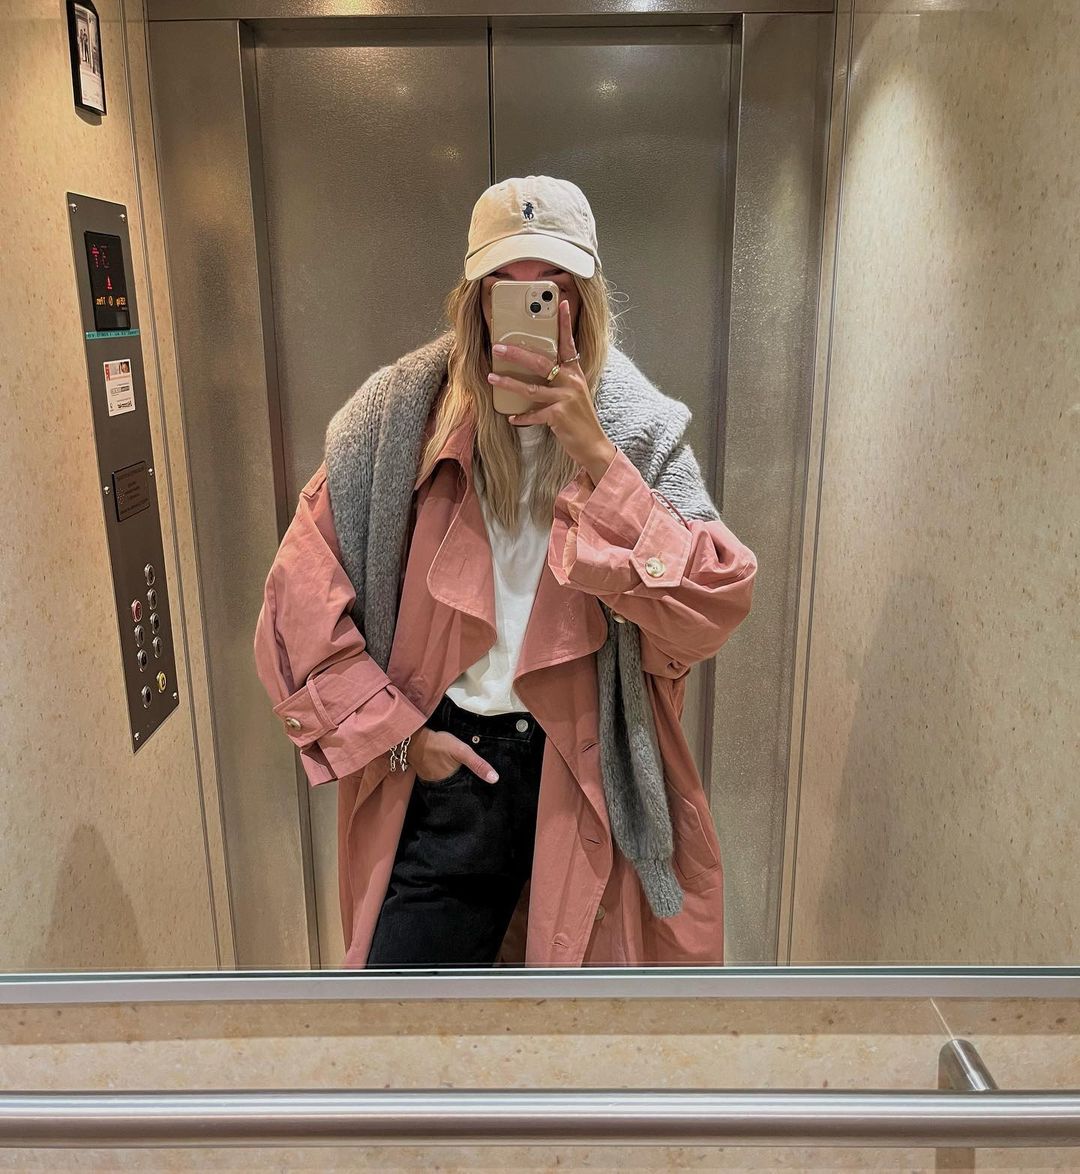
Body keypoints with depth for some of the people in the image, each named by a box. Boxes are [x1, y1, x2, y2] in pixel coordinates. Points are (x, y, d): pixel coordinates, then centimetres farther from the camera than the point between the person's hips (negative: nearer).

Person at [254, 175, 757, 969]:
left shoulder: (638, 426, -6)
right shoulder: (404, 416, -7)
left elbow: (714, 607, -18)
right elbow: (300, 601, -3)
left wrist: (593, 452, -23)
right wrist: (393, 732, -6)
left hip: (588, 774, 1)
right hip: (443, 768, 0)